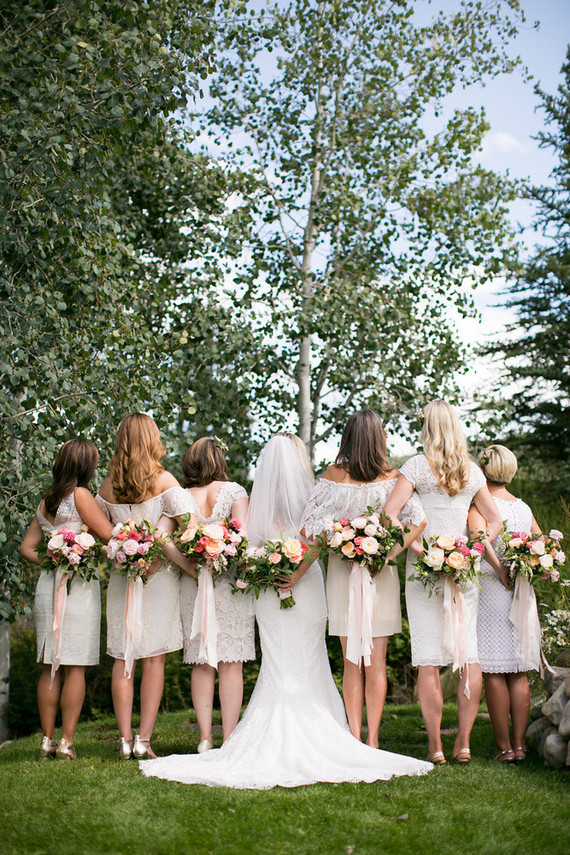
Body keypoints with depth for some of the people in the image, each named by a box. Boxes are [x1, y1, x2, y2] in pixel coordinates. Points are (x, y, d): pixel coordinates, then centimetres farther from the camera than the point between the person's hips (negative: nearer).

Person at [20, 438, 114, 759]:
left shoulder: (45, 502, 13)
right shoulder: (80, 495, -8)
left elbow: (27, 548, 16)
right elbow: (108, 534, -11)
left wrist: (52, 562, 8)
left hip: (48, 585, 6)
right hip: (78, 587, -6)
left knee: (51, 667, 10)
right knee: (76, 667, 0)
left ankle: (47, 739, 13)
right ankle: (67, 741, 1)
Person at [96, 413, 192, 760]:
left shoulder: (108, 486, 3)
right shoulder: (163, 480, -7)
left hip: (121, 574, 3)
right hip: (159, 574, -3)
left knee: (123, 660, 7)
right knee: (154, 659, 2)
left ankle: (125, 738, 7)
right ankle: (144, 738, 0)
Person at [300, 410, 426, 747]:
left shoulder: (334, 475, -5)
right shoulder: (392, 476, -5)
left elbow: (314, 524, -9)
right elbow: (418, 520, -13)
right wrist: (388, 555, -10)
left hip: (342, 571, 0)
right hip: (382, 574, 0)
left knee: (351, 662, 9)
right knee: (377, 662, 7)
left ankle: (355, 737, 11)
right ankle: (372, 738, 10)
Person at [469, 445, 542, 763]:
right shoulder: (524, 507, 11)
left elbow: (479, 534, -26)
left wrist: (500, 570, -19)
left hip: (491, 590, -5)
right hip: (523, 594, 5)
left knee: (494, 671, 1)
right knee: (520, 673, 11)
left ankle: (504, 746, 3)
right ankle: (520, 744, 13)